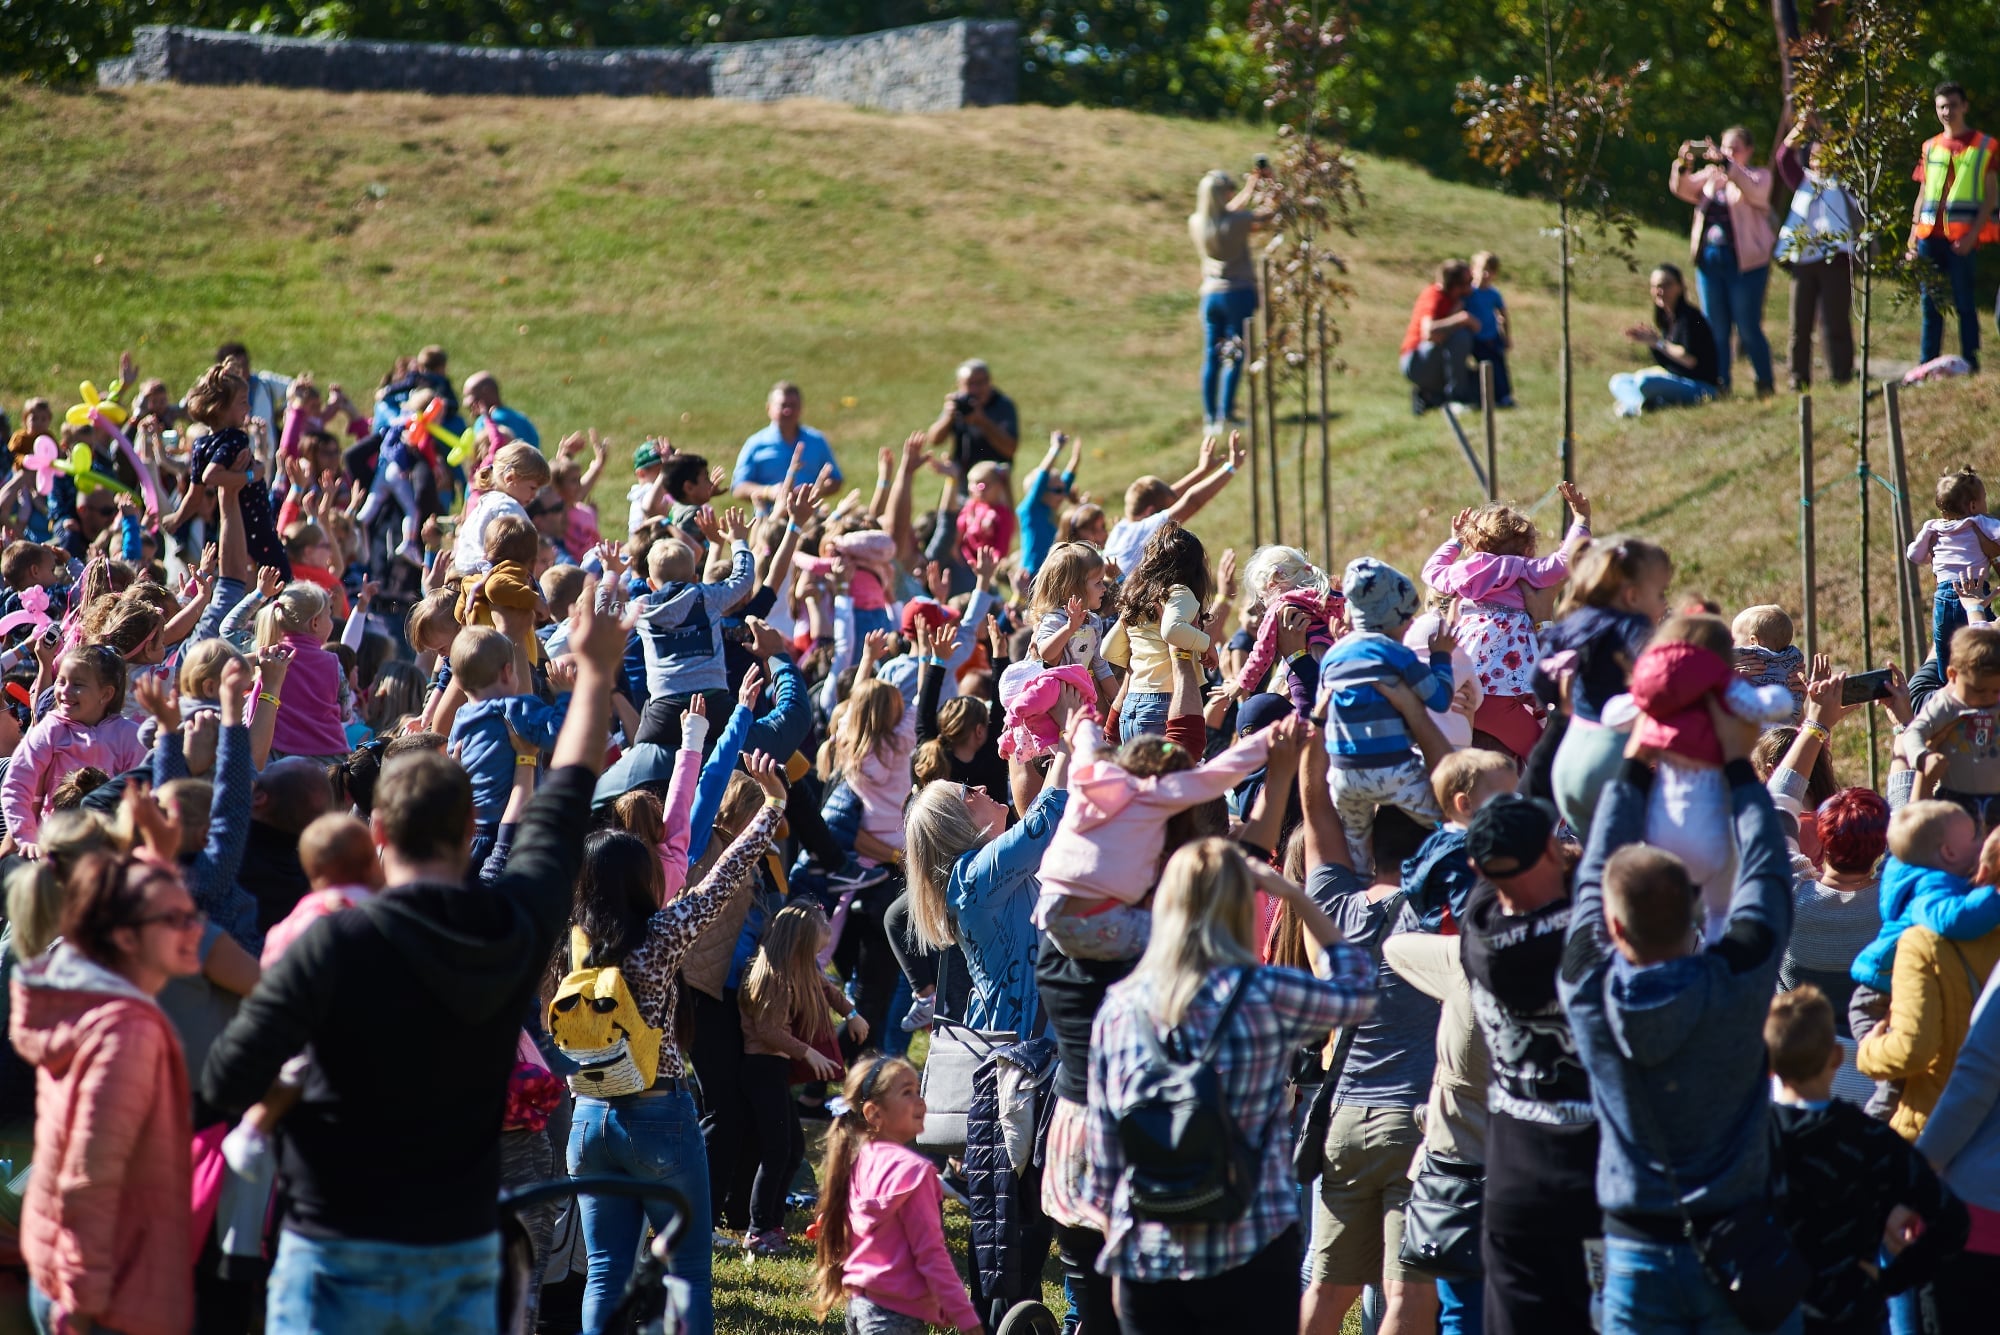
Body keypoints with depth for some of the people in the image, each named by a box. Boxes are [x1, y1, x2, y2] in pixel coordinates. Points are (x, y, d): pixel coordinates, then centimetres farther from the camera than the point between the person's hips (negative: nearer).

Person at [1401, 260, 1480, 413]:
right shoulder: (1434, 296, -19)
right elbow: (1429, 333, -36)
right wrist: (1462, 318, -33)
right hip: (1417, 365, -9)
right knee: (1459, 335, -32)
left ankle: (1428, 397, 7)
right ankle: (1456, 395, -22)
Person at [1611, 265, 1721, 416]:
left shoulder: (1689, 316, -11)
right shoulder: (1666, 320, 14)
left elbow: (1690, 359, -20)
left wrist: (1658, 343, -12)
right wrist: (1649, 342, 1)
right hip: (1675, 380, 10)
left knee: (1643, 380, -34)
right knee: (1618, 381, 3)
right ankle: (1638, 404, -26)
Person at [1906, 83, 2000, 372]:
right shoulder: (1930, 147, 16)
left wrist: (1972, 234, -13)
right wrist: (1912, 238, 10)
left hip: (1961, 237, -4)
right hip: (1930, 236, 4)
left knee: (1964, 303, -4)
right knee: (1931, 304, 6)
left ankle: (1970, 366, 0)